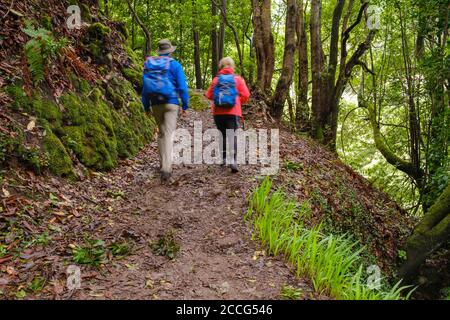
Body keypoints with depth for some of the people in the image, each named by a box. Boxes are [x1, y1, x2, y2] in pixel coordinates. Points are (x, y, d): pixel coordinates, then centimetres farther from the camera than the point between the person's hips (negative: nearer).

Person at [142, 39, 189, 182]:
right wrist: (185, 105, -2)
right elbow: (182, 86, -7)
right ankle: (166, 169, -20)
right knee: (169, 134, -9)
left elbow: (145, 86, 12)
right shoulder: (174, 64, -3)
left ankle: (164, 164, 23)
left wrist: (146, 106, 18)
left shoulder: (149, 64, 10)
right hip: (171, 103, -4)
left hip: (155, 104, 4)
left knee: (161, 133, 19)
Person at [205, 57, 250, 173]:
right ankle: (233, 160, -22)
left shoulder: (216, 79, 3)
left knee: (223, 135, 16)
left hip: (218, 112, 2)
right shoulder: (238, 79, 1)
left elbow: (209, 95, 5)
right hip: (233, 112, -2)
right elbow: (246, 95, -3)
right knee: (232, 136, -7)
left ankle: (224, 158, 20)